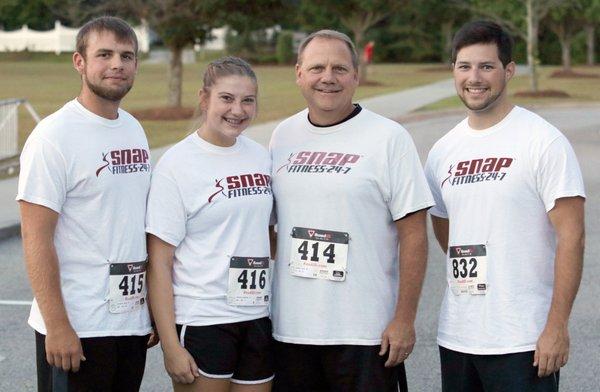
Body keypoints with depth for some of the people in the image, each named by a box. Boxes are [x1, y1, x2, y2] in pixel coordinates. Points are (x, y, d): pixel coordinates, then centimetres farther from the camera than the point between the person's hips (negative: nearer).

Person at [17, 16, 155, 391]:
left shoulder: (134, 130, 10)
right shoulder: (55, 135, -11)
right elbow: (36, 238, -15)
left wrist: (155, 306, 14)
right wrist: (57, 326, -19)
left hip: (134, 320, 7)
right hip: (76, 327, -7)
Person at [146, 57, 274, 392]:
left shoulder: (260, 156, 8)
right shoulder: (178, 163, -8)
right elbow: (159, 262, -10)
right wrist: (171, 346, -14)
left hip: (256, 318, 5)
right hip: (200, 322, -5)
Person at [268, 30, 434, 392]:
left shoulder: (389, 138, -6)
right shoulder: (283, 136, 9)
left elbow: (413, 235, -7)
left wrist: (404, 320, -11)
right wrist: (261, 312, 13)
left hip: (365, 332, -4)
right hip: (290, 328, 5)